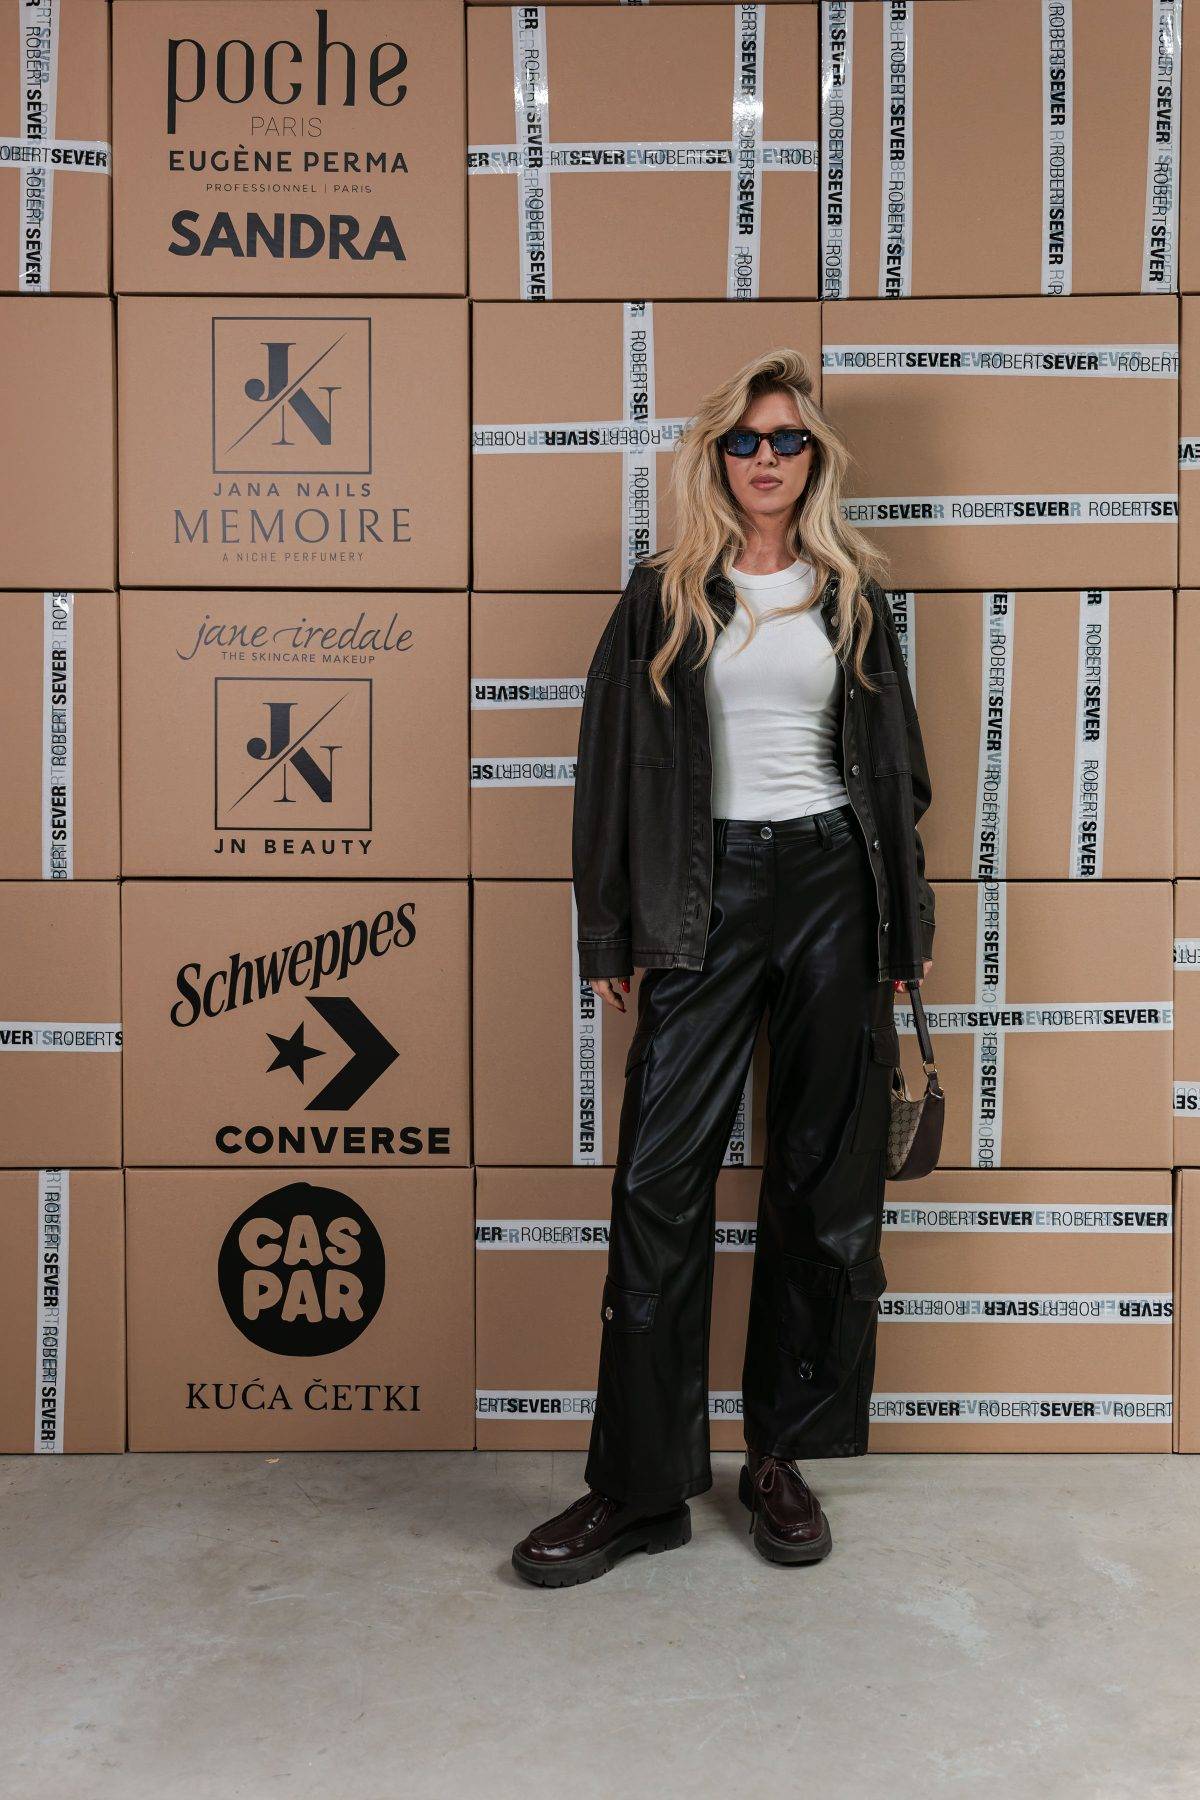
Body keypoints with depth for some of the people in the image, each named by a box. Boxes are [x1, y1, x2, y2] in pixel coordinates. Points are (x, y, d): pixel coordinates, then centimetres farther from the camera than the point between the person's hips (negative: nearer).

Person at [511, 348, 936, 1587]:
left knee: (825, 1181, 4)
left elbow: (892, 763, 12)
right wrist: (610, 934, 0)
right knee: (662, 1177, -5)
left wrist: (905, 926, 7)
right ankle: (640, 1485, 5)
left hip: (832, 885, 2)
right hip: (708, 892, -1)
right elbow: (615, 763, 4)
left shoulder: (852, 594, 11)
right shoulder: (665, 596, 6)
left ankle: (783, 1460, 18)